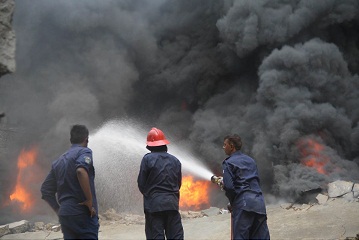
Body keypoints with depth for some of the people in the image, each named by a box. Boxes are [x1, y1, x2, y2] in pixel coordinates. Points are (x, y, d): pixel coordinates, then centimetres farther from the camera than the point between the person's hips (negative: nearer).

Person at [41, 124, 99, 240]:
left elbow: (46, 191, 17)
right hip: (83, 213, -6)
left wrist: (59, 211, 18)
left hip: (64, 216, 7)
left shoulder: (59, 161, 18)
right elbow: (81, 171, -25)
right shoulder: (84, 152, -2)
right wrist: (90, 200, -19)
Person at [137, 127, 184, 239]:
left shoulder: (148, 159, -6)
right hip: (172, 203, 4)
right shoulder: (175, 160, 7)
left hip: (153, 204, -3)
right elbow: (178, 184, 10)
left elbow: (141, 183, -4)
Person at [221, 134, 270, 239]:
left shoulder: (228, 163, 0)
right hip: (259, 202, 7)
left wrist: (231, 202, 8)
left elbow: (229, 186, -10)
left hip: (243, 203, -6)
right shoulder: (250, 160, 21)